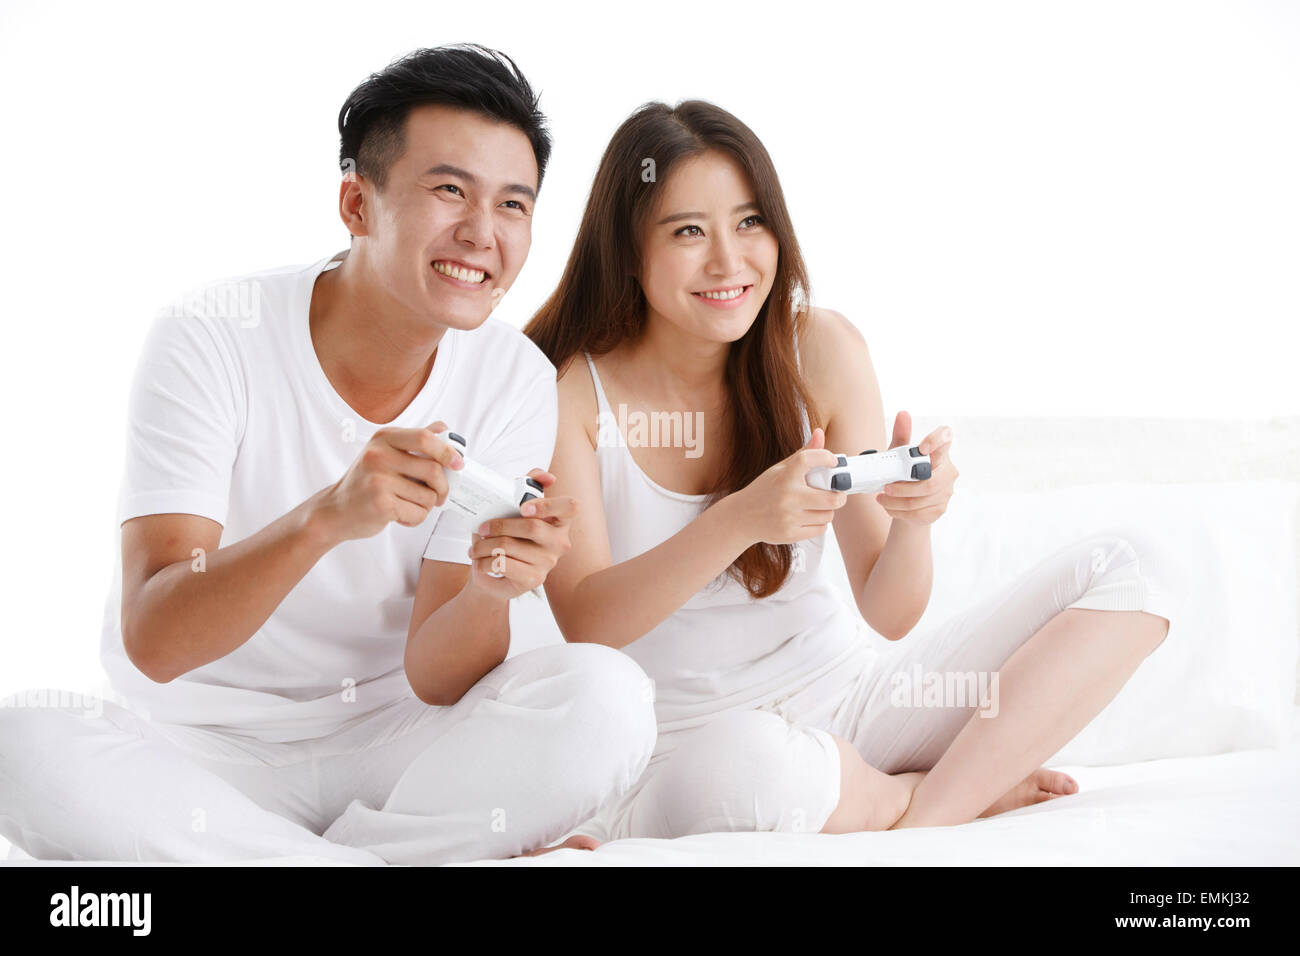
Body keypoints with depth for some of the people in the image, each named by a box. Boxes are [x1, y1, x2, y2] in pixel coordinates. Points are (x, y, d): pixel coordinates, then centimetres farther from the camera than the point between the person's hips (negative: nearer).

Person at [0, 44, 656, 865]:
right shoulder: (212, 340, -15)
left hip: (389, 743, 1)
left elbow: (436, 680, -12)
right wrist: (324, 518, -41)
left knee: (606, 698, -25)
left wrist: (492, 589, -35)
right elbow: (153, 643, -24)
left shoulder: (515, 380, -7)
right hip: (202, 750, -1)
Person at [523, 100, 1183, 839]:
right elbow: (584, 624, -19)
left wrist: (914, 519, -26)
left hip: (843, 695, 4)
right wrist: (740, 520, -33)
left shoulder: (822, 351, -2)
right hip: (688, 740, -3)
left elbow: (889, 615, -3)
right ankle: (953, 792, -8)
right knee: (739, 770, -42)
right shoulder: (571, 387, -9)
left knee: (1124, 572, -7)